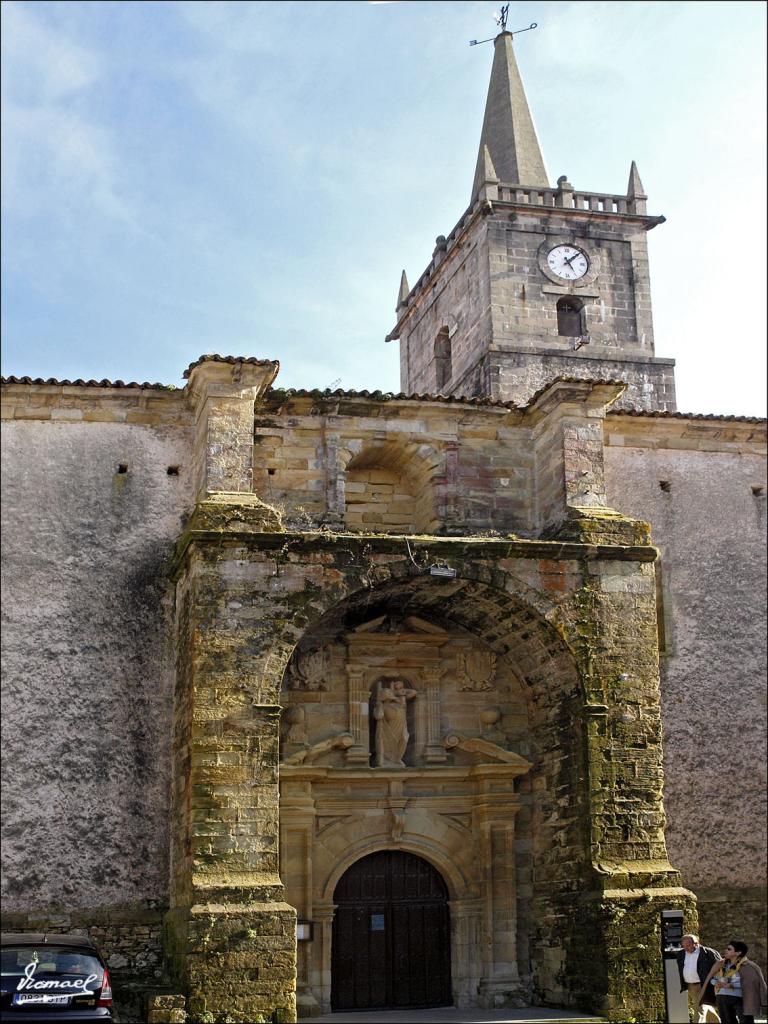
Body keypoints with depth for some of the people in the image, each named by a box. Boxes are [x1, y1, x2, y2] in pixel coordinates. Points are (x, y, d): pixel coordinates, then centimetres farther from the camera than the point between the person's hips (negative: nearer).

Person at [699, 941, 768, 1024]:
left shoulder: (745, 965, -7)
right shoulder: (721, 964, 7)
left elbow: (748, 983, -15)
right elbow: (712, 978, 10)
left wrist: (731, 985, -23)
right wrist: (717, 983, -12)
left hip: (739, 998, -5)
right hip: (722, 998, 5)